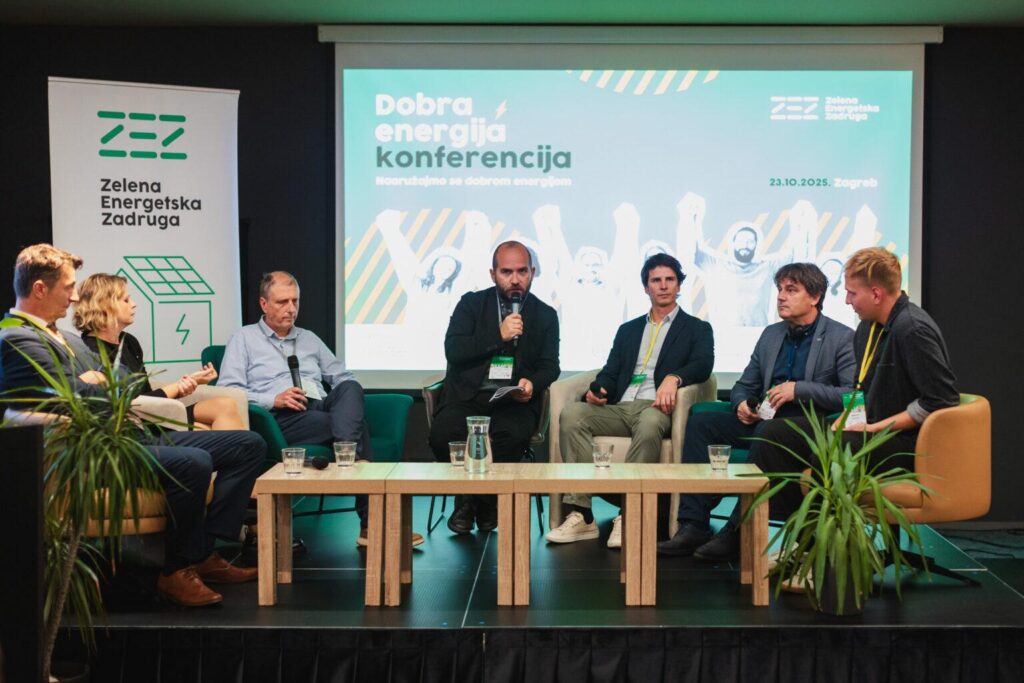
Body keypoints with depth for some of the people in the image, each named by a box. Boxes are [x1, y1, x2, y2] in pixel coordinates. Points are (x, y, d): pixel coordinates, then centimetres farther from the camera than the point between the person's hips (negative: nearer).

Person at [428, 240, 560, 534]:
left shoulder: (545, 315, 14)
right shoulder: (471, 304, 10)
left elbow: (549, 366, 9)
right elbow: (453, 350, -2)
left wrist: (532, 384, -14)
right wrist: (499, 336, -11)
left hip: (514, 400, 0)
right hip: (468, 395, 0)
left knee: (515, 436, -34)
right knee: (442, 434, -31)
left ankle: (488, 500, -4)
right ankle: (467, 496, 0)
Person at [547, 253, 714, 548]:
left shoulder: (697, 329, 17)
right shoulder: (628, 330, 29)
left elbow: (702, 364, -2)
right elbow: (610, 371, 20)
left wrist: (674, 378, -24)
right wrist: (597, 390, -5)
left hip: (656, 407, -4)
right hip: (618, 408, 4)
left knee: (650, 423, -41)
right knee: (571, 414, -26)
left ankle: (629, 515, -37)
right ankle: (581, 515, -31)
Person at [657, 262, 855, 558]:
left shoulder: (841, 338, -1)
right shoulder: (771, 334, 19)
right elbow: (744, 385, 23)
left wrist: (799, 389, -18)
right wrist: (742, 404, -1)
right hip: (762, 420, 7)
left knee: (767, 431, -37)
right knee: (700, 422, -13)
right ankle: (693, 525, -19)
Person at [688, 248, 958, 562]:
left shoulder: (913, 329, -17)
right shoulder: (868, 327, 11)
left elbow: (942, 400, -21)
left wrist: (874, 427, -18)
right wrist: (849, 418, 0)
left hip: (906, 442, -9)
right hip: (872, 429, 9)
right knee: (775, 433, 1)